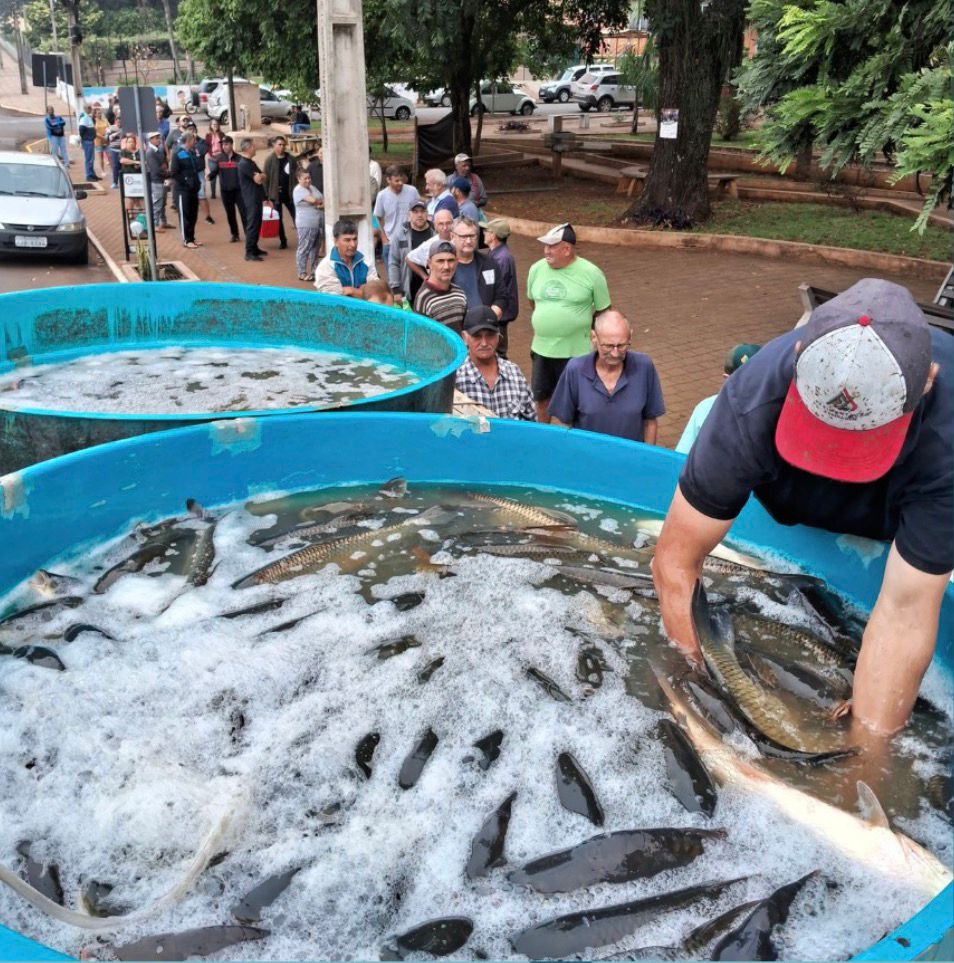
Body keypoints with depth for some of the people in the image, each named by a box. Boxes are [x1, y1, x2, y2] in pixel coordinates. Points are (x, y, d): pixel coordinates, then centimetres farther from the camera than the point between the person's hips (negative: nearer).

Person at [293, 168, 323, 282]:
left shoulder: (313, 188, 16)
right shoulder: (298, 190, -8)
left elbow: (324, 201, 12)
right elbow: (313, 200, -21)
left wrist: (321, 205, -10)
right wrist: (322, 201, -1)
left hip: (319, 223, 8)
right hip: (306, 225, -7)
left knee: (315, 249, 12)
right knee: (304, 249, -3)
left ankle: (314, 271, 20)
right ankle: (302, 273, 1)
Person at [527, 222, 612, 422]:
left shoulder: (591, 274, -12)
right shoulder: (537, 269, -1)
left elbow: (603, 311, -2)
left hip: (576, 352, -4)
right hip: (541, 348, 4)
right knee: (541, 396, 19)